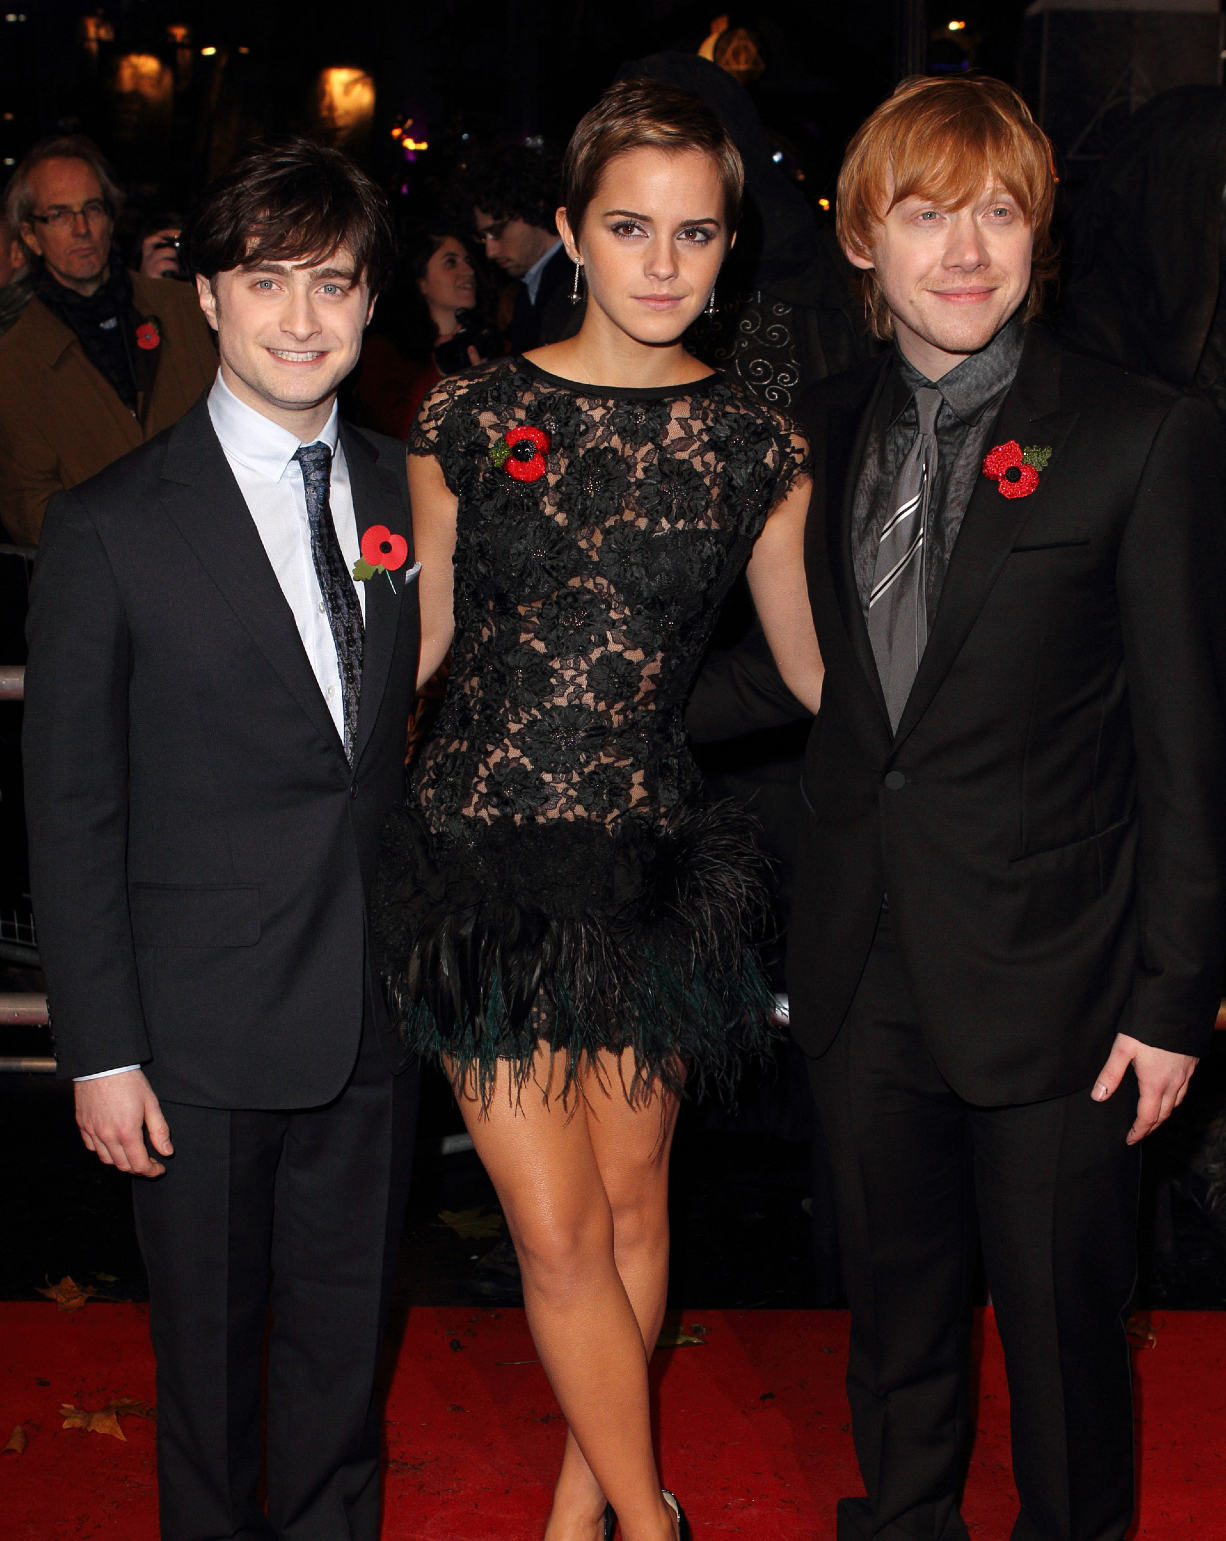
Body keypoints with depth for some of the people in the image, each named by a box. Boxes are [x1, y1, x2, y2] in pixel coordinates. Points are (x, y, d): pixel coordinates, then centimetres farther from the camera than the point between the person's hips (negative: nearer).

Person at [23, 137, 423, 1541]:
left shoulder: (408, 497, 5)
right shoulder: (110, 529, -7)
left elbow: (419, 726, 10)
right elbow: (70, 809, -6)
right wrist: (100, 1052, -8)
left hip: (376, 1012, 3)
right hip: (202, 1030, -3)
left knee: (347, 1340, 16)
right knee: (210, 1349, 12)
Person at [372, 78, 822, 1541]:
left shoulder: (753, 445, 1)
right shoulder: (470, 415, -2)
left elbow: (815, 665, 10)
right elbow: (417, 637, 7)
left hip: (653, 861, 2)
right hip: (488, 855, -1)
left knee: (632, 1201, 12)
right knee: (561, 1235, 0)